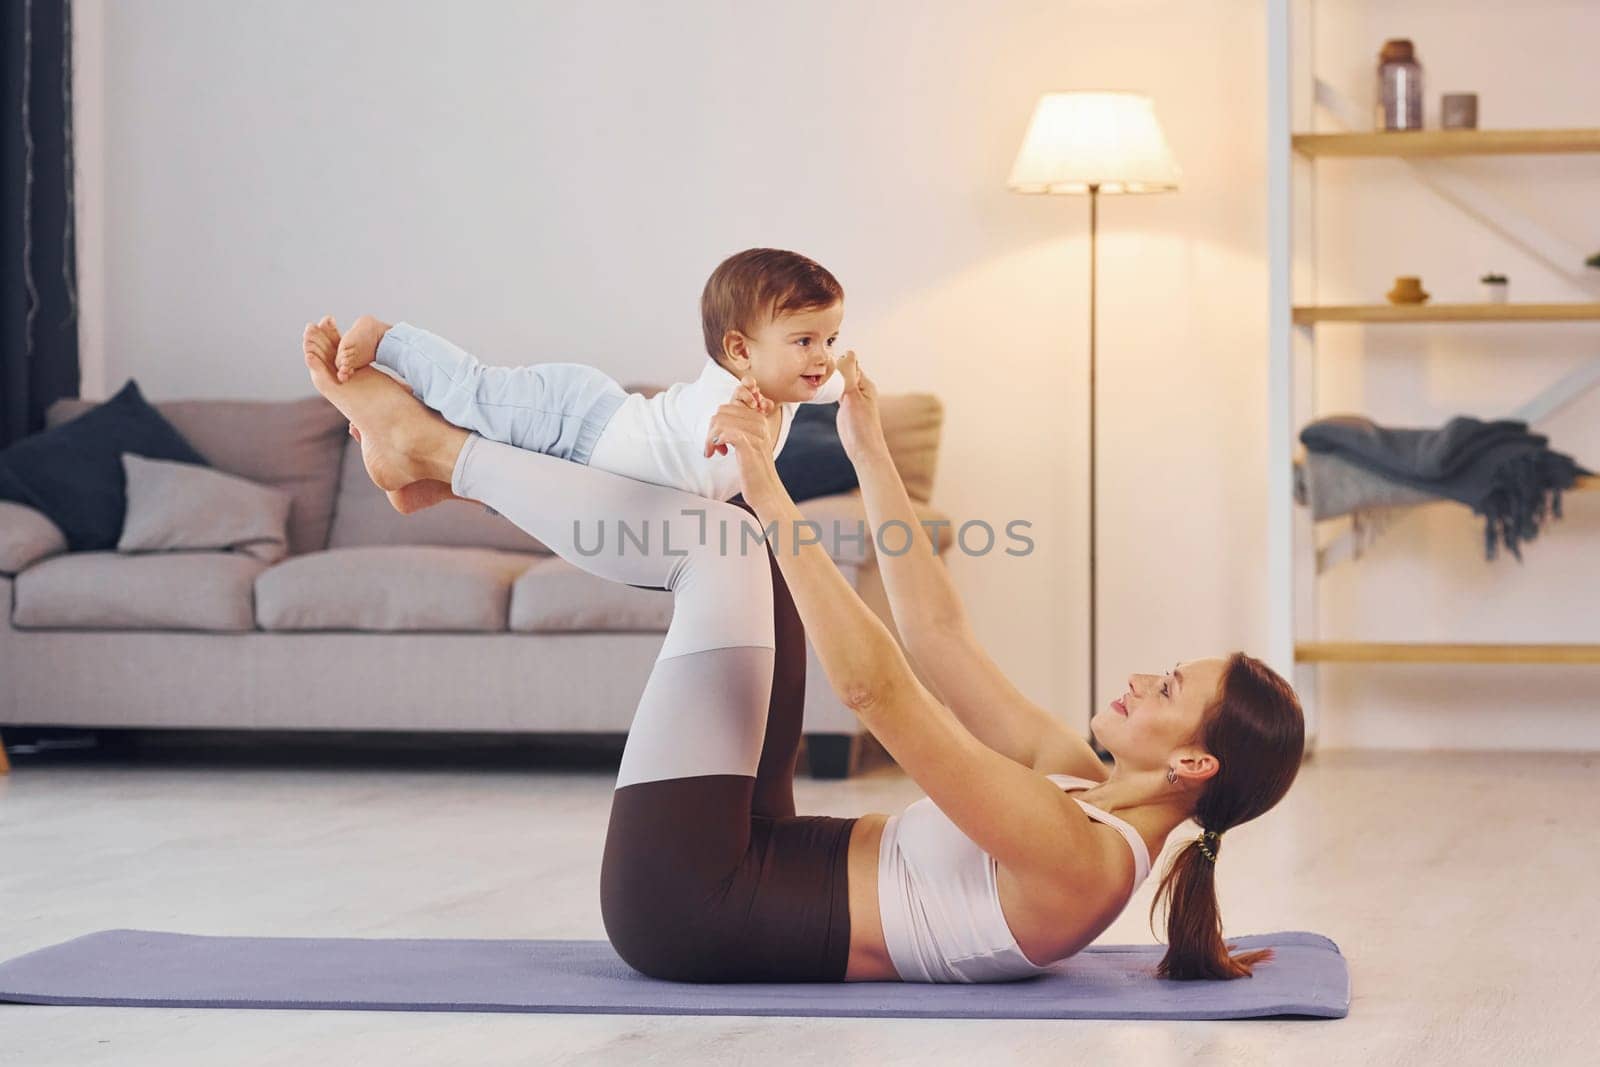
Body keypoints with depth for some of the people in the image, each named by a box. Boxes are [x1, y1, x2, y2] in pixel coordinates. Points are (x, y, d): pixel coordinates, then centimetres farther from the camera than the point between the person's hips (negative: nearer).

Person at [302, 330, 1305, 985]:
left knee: (722, 542, -10)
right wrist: (869, 453, 12)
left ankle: (434, 445, 6)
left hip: (688, 904, -9)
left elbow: (876, 689, -28)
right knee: (735, 547, 11)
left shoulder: (1078, 858, -22)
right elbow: (939, 634, 11)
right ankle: (429, 444, 15)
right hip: (763, 867, 9)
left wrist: (774, 501, -28)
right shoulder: (1083, 786, 5)